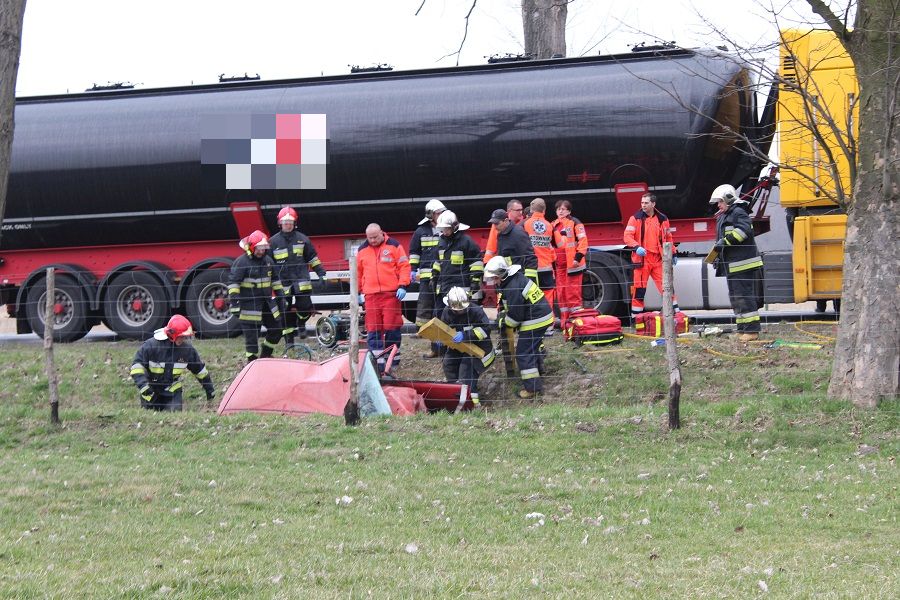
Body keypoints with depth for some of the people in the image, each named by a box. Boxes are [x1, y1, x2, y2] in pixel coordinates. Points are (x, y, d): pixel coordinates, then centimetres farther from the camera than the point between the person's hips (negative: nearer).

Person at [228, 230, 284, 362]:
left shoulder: (268, 260, 12)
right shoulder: (241, 262, -11)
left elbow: (274, 279, 24)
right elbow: (233, 282, -14)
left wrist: (279, 294, 20)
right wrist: (234, 301, -20)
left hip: (266, 301, 7)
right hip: (250, 304, -7)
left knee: (276, 329, 10)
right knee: (251, 335, -4)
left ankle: (265, 356, 26)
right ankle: (252, 361, 4)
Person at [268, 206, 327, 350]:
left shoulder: (302, 239, 9)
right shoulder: (273, 241, 6)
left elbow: (312, 257, 15)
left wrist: (321, 272, 8)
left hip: (301, 280, 0)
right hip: (283, 281, 0)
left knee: (306, 308, -11)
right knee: (286, 312, 1)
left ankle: (301, 323, 22)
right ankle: (289, 340, 8)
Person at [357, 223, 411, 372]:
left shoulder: (394, 246, 2)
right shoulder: (362, 250, 13)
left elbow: (404, 266, 0)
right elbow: (358, 272, 20)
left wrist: (402, 286, -8)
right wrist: (357, 292, 18)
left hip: (391, 293, -3)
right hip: (371, 296, 3)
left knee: (392, 326, -2)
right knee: (373, 329, -2)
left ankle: (394, 357, 11)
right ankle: (377, 362, -1)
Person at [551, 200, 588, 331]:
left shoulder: (575, 223, -2)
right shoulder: (554, 225, 17)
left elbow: (582, 241, -9)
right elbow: (551, 245, 25)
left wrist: (578, 257, -16)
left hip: (573, 264, -7)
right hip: (560, 265, 7)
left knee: (573, 292, -6)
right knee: (561, 293, 7)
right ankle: (564, 321, 13)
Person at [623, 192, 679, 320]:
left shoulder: (662, 219, 9)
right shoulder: (635, 218, 0)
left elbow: (668, 238, 19)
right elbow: (627, 236, -6)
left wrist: (673, 254, 18)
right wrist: (636, 247, -22)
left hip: (658, 259, 2)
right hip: (641, 259, -2)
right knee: (639, 289, -1)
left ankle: (675, 312, 5)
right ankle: (636, 317, 6)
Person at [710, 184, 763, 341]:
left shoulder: (738, 213, -10)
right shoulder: (723, 217, 22)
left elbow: (744, 230, -27)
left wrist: (725, 241, -26)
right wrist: (719, 257, 22)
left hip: (743, 264, -11)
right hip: (732, 266, 11)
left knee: (744, 297, -12)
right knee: (735, 298, 14)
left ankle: (752, 330, -12)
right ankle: (742, 329, 19)